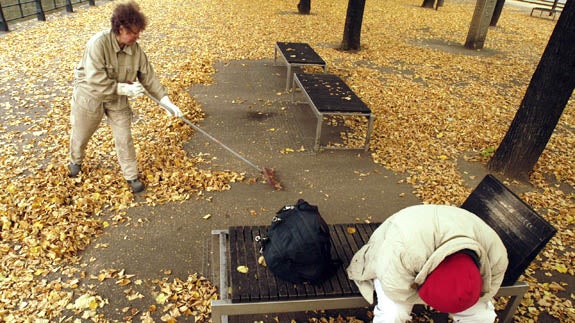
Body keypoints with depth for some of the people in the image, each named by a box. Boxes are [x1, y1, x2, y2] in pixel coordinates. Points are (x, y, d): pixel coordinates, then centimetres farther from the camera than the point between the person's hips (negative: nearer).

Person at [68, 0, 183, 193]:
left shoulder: (136, 50, -15)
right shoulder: (98, 43, -30)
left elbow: (149, 77, -11)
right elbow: (96, 82, -33)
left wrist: (166, 101, -18)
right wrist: (125, 89, -33)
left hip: (118, 100, 3)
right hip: (90, 97, -3)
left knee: (124, 138, 3)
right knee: (80, 135, 19)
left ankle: (131, 176, 20)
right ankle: (75, 161, 50)